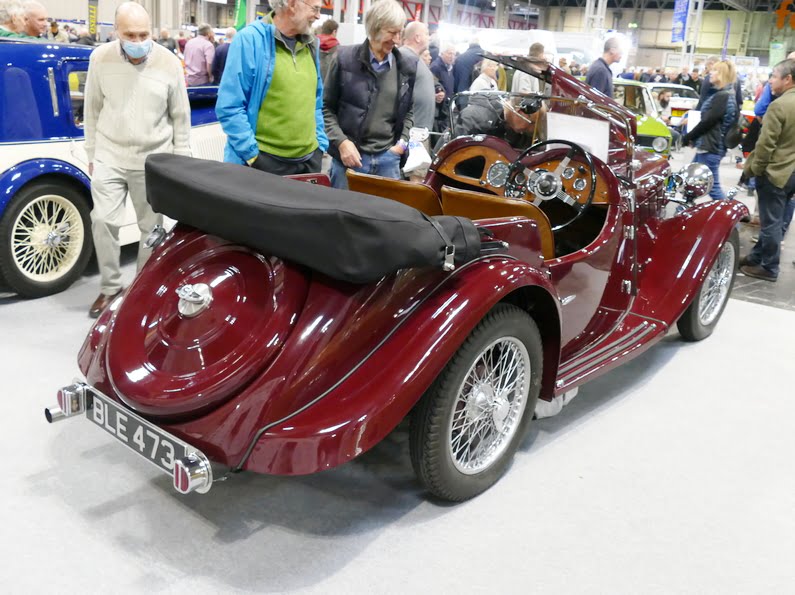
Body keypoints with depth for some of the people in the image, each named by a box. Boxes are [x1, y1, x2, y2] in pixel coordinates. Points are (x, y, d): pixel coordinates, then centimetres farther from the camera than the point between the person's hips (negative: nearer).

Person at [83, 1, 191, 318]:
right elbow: (93, 110, 7)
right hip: (109, 156, 1)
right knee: (103, 220, -4)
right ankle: (110, 287, 13)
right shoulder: (100, 58, -3)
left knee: (151, 227, 6)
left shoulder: (168, 63, -6)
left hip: (153, 160, -1)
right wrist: (92, 154, 9)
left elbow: (180, 116, 1)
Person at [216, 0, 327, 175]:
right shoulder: (250, 39, -8)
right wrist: (252, 154, -15)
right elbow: (229, 107, -11)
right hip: (265, 160, -6)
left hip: (309, 159, 6)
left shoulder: (309, 45, 11)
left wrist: (321, 144, 9)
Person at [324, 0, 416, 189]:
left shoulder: (406, 68, 6)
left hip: (389, 158, 3)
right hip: (349, 155, -2)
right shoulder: (345, 58, -3)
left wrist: (403, 142, 2)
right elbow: (326, 107, 1)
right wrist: (341, 141, -11)